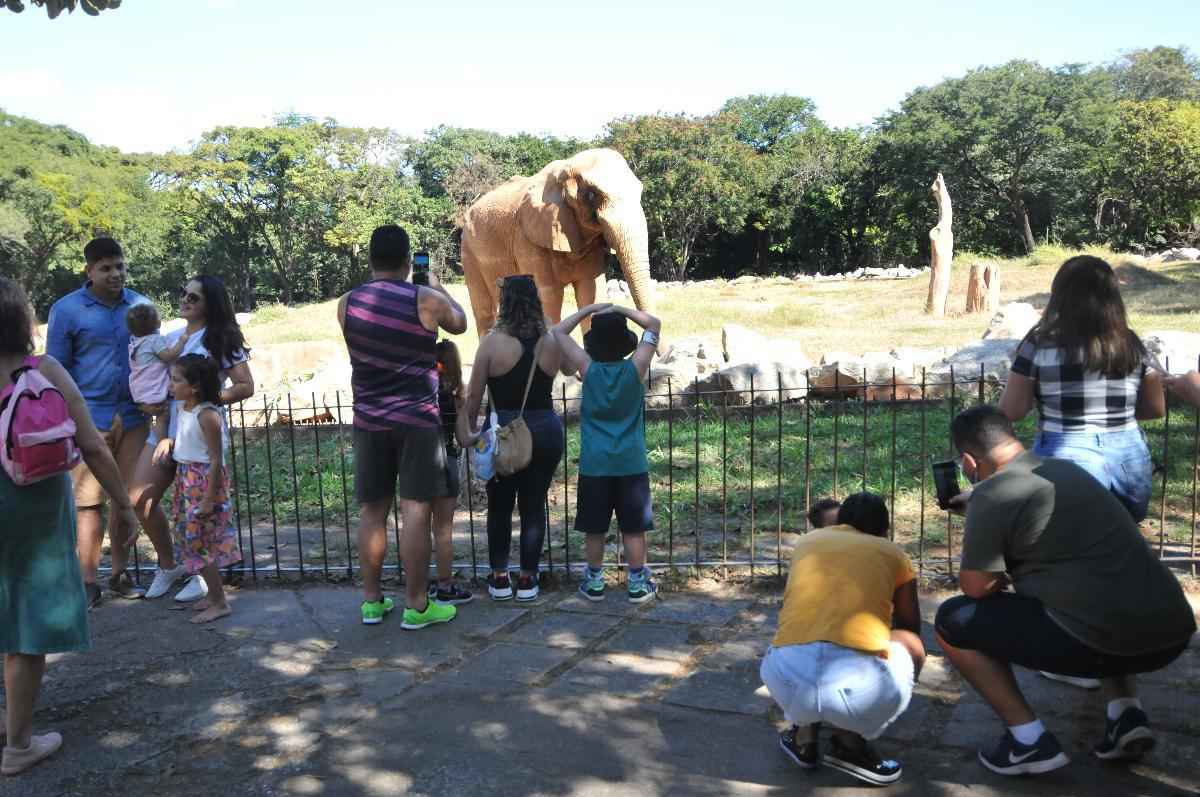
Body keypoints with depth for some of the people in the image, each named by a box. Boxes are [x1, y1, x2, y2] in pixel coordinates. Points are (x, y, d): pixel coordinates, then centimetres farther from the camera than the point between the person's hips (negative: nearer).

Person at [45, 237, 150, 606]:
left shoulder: (140, 305, 5)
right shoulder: (66, 309, -4)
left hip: (133, 418, 3)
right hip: (90, 419, -3)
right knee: (89, 501, 2)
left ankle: (119, 574, 21)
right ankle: (88, 580, 12)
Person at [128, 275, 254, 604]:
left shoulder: (221, 340, -4)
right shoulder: (170, 338, 14)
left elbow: (246, 387, -9)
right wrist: (147, 402, -1)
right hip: (165, 428, 6)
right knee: (140, 499, 0)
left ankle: (202, 574, 21)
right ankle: (168, 565, 21)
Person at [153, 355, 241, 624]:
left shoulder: (207, 415, -20)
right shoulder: (183, 409, 6)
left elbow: (216, 460, -21)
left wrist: (209, 499, -21)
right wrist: (167, 441, 1)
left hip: (204, 482, -9)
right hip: (186, 480, 9)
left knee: (199, 543, -3)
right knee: (191, 540, 16)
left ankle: (219, 603, 9)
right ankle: (213, 594, 28)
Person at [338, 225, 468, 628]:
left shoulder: (347, 303, 3)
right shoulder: (426, 299, -7)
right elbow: (460, 323, 13)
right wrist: (439, 287, 29)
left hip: (369, 420, 4)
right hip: (416, 419, -4)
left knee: (371, 511, 11)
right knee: (415, 511, 0)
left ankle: (372, 600, 19)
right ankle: (416, 605, 5)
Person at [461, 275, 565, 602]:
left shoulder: (492, 342, -10)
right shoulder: (552, 343, -3)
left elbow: (474, 395, -5)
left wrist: (471, 429, 8)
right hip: (545, 429, 2)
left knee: (500, 506, 12)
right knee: (534, 505, 10)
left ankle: (499, 578, 18)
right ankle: (528, 579, 17)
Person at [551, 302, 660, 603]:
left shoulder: (588, 369, -6)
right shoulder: (635, 368, -7)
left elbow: (558, 332, 4)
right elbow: (655, 325, 4)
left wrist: (589, 309, 5)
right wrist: (621, 310, 1)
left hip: (595, 464, 0)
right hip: (631, 463, 0)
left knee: (594, 527, 10)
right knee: (633, 527, 7)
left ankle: (595, 583, 19)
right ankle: (638, 584, 13)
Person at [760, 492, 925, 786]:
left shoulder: (808, 541, 28)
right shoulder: (892, 552, 22)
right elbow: (910, 627, 39)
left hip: (786, 676, 3)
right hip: (860, 681, -3)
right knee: (911, 647, 30)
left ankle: (803, 734, 23)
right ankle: (850, 741, 14)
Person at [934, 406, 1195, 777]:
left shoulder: (991, 496, -7)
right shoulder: (1066, 469, 18)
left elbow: (975, 588, -2)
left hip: (1105, 642, -8)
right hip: (1172, 632, 8)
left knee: (953, 620, 6)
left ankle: (1030, 741, 4)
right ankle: (1126, 713, 20)